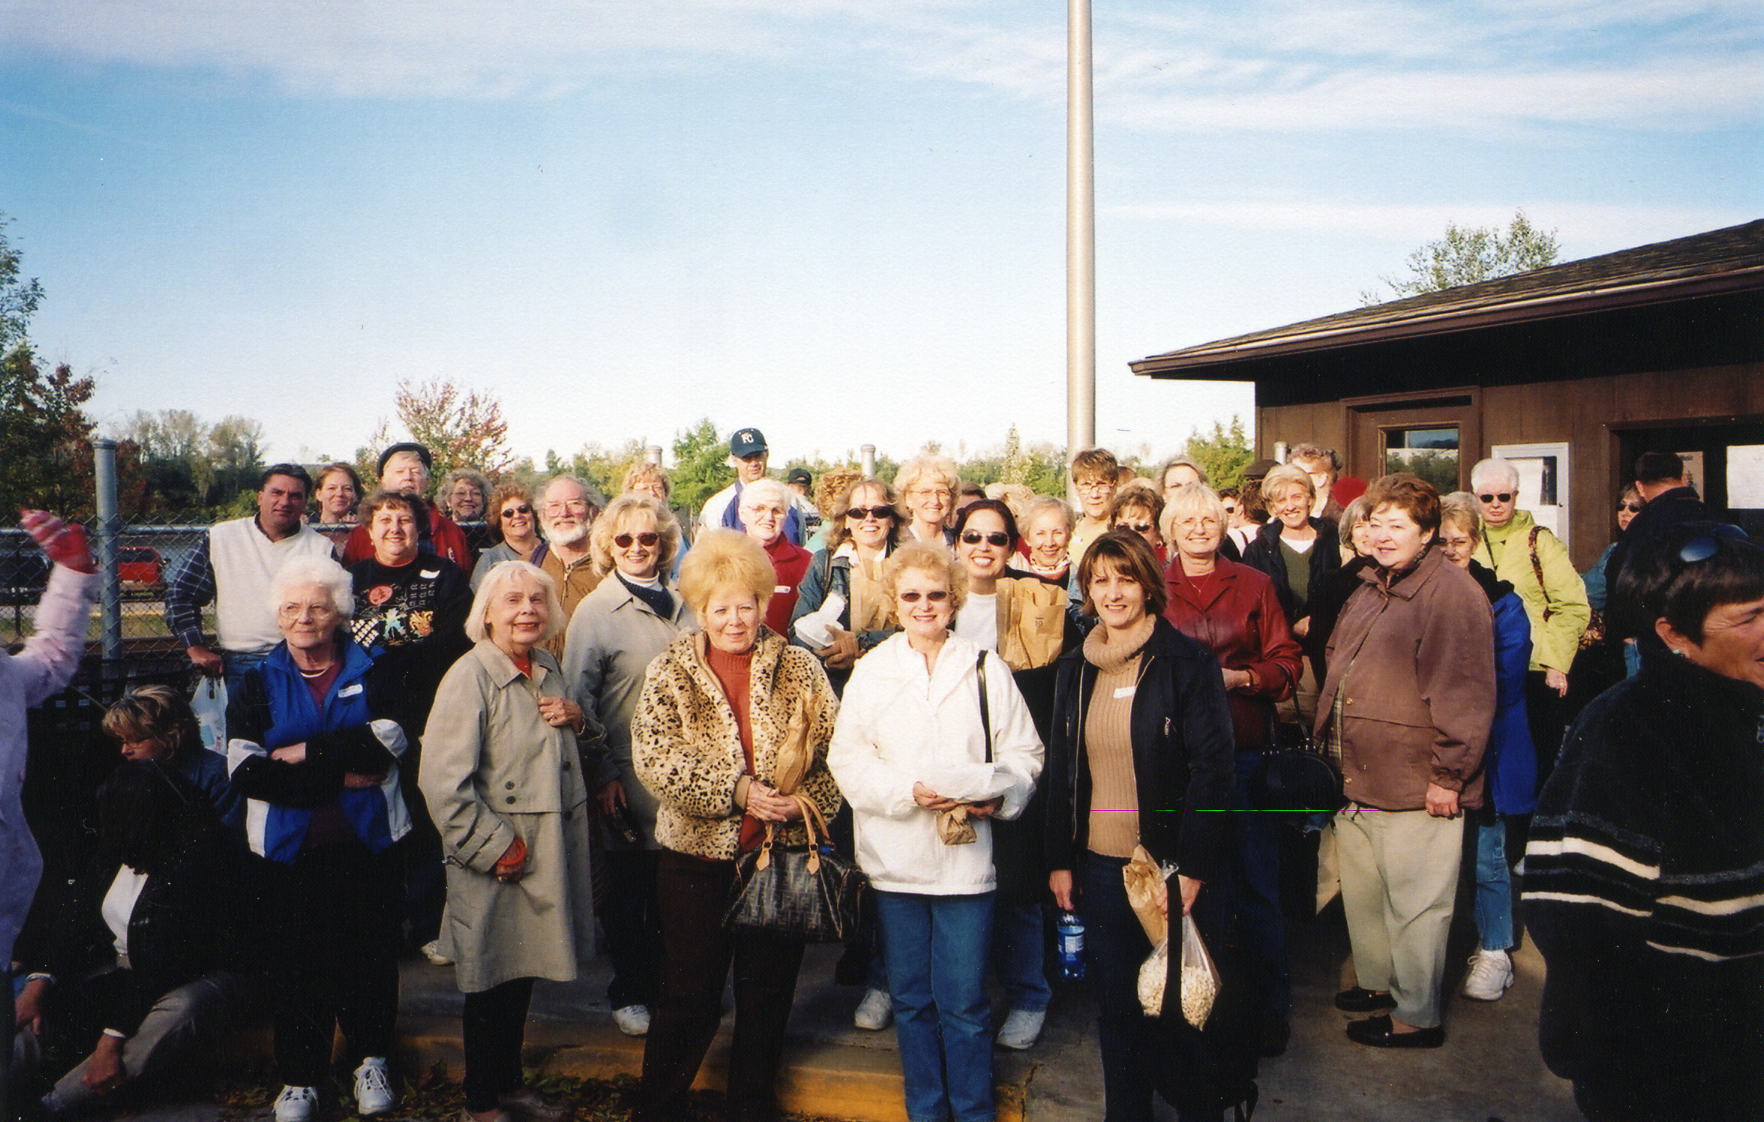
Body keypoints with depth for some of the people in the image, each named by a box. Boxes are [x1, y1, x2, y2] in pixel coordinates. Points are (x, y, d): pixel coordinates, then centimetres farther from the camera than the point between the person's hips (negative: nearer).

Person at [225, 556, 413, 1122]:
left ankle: (370, 1060, 26)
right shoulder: (258, 684, 6)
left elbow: (386, 741, -14)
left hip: (366, 842, 0)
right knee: (295, 959, 6)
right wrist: (339, 778, -15)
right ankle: (299, 1076, 23)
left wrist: (303, 752, -15)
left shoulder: (374, 675, 5)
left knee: (370, 952, 8)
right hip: (289, 847, 1)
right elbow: (244, 771, -8)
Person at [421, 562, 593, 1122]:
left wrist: (577, 718, -1)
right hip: (499, 862, -7)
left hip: (550, 852, 7)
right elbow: (442, 781, -21)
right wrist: (493, 850, -19)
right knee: (490, 985, 8)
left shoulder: (549, 667, 6)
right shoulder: (469, 677, -17)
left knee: (522, 975, 20)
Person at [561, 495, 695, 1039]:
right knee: (629, 888, 8)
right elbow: (579, 699, -3)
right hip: (629, 774, -3)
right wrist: (601, 773, -7)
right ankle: (630, 993, 25)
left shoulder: (683, 606, 10)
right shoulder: (595, 611, -2)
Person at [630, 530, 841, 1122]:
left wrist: (803, 801, -16)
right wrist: (735, 789, -20)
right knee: (688, 996, 7)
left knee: (768, 995, 13)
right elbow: (653, 755, -12)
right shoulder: (670, 670, 0)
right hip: (696, 856, -1)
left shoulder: (800, 668, 3)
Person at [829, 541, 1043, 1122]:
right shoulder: (871, 670, 6)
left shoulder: (986, 668, 4)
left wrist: (994, 792, -15)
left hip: (966, 855, -1)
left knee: (964, 1002, 3)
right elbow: (847, 757, -1)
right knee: (910, 998, 13)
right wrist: (910, 791, -15)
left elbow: (1024, 753, 4)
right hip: (894, 856, 1)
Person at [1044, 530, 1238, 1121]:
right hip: (1099, 866, 4)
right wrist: (1059, 860, 5)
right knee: (1116, 1007, 13)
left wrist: (1193, 867, -16)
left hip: (1173, 867, -4)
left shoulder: (1188, 662, -8)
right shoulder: (1076, 668, 7)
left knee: (1183, 1003, 8)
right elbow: (1059, 768, 10)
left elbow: (1212, 767, -11)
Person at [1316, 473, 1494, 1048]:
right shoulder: (1370, 587, 15)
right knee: (1361, 890, 20)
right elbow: (1338, 662, 25)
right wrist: (1330, 741, 21)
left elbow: (1465, 693, -18)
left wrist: (1448, 775, -18)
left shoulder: (1451, 593, -14)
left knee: (1414, 903, 2)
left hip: (1415, 784, -9)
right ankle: (1377, 981, 38)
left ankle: (1416, 1016, 16)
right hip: (1356, 775, 9)